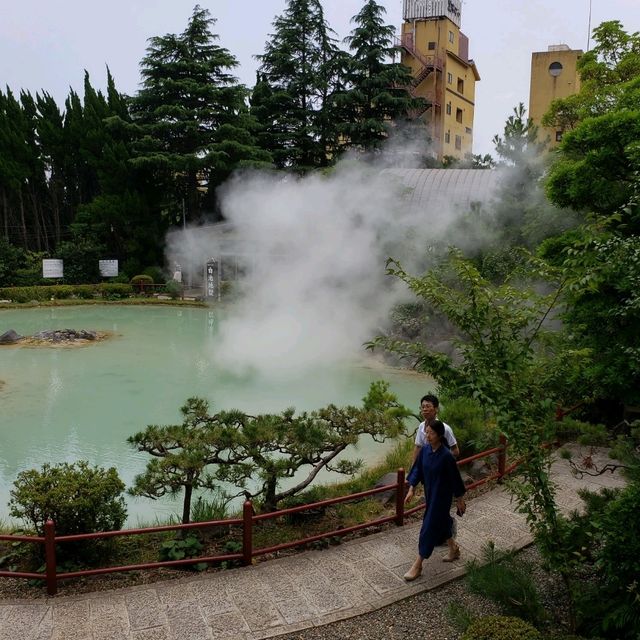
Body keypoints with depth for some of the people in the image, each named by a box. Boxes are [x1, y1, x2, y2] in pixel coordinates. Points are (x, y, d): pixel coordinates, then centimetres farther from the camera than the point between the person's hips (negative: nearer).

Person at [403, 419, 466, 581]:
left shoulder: (446, 456, -25)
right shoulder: (425, 449, -6)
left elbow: (455, 478, -15)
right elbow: (417, 469, 3)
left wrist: (460, 500, -5)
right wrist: (411, 489, -2)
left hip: (441, 495, -7)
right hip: (430, 493, 7)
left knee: (429, 526, -2)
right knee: (441, 521, 23)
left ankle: (418, 565, 8)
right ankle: (454, 549, 47)